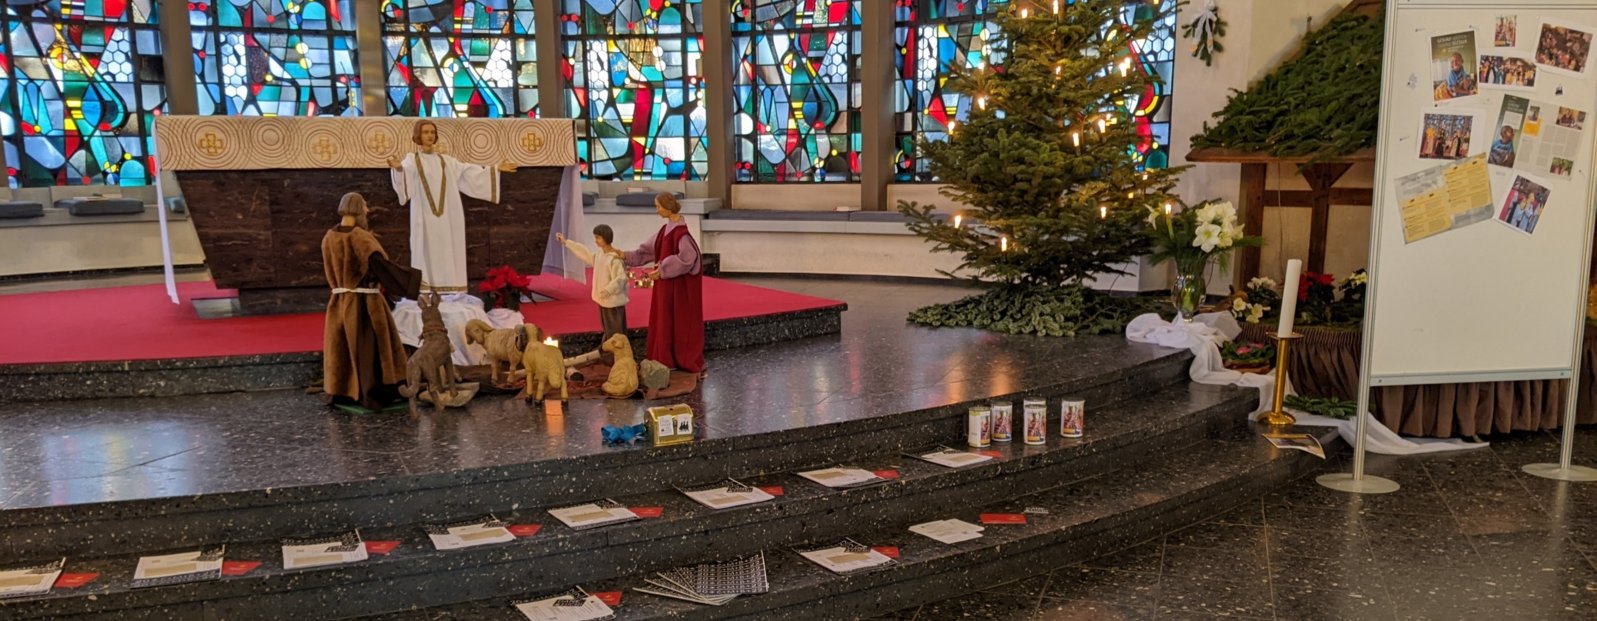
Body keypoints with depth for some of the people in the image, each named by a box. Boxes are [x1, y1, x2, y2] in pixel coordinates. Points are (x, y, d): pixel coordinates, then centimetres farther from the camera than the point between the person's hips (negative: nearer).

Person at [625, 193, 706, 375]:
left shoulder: (680, 231, -20)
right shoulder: (667, 228, 9)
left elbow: (687, 256, -28)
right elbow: (650, 249, 15)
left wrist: (662, 270, -24)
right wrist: (627, 257, 9)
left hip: (678, 283, -9)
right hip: (667, 281, 9)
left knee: (678, 320, 1)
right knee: (665, 320, 14)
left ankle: (685, 359, 12)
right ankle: (669, 358, 23)